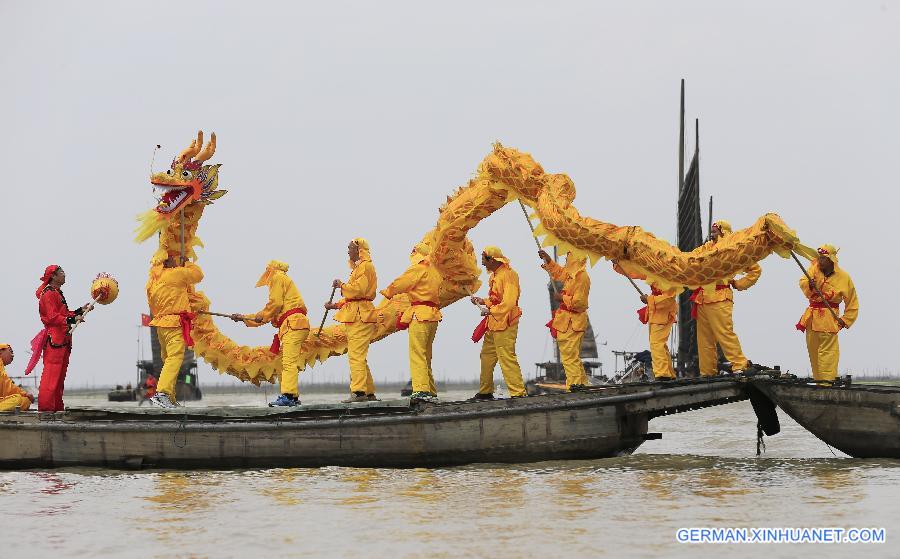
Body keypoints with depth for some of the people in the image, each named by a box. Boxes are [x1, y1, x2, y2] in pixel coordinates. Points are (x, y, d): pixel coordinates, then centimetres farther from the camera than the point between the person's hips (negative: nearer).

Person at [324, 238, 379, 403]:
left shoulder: (365, 266, -8)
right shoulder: (358, 267, 24)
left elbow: (359, 290, -20)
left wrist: (342, 285, -7)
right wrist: (335, 305, 19)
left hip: (360, 316, -11)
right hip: (354, 316, 11)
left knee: (356, 354, -15)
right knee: (358, 356, 12)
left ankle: (359, 392, -19)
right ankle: (369, 392, 14)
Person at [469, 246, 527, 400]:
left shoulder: (508, 274, -15)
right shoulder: (494, 275, 15)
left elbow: (509, 302, -24)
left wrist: (490, 311, -19)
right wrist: (483, 301, 12)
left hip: (505, 323, -10)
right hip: (493, 323, 10)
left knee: (507, 357, -13)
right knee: (486, 355, 15)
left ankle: (518, 392, -12)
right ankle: (486, 391, 25)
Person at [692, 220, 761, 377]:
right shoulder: (706, 249, 20)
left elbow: (755, 270, 3)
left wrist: (738, 284, 1)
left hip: (719, 299, -7)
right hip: (702, 299, 7)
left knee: (724, 333, -15)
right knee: (704, 338, 7)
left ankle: (740, 365, -14)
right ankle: (707, 372, 11)